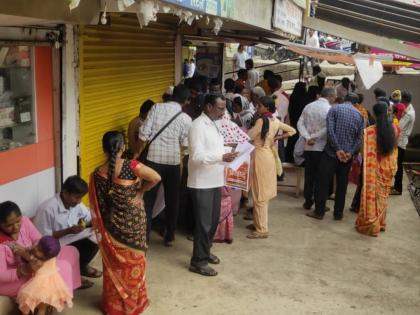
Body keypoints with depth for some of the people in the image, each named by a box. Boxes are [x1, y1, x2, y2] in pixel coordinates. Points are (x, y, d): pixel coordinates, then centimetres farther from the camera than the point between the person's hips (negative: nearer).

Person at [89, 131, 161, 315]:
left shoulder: (97, 175, -10)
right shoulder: (131, 166, -19)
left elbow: (97, 206, -5)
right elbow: (156, 178, -22)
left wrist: (101, 230, 7)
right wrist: (141, 191, -6)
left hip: (112, 225, 2)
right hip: (134, 223, -2)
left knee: (114, 264, 17)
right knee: (133, 262, 16)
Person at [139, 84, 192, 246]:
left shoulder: (156, 108, -2)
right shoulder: (186, 119, -2)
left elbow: (144, 134, -6)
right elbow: (184, 144, 2)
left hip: (153, 159, 0)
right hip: (173, 162, 0)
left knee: (148, 199, 9)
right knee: (172, 200, 15)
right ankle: (169, 236, 24)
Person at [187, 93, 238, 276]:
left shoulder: (214, 125, 12)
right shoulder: (198, 126, -16)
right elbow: (197, 156, -23)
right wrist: (221, 157, -30)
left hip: (215, 181, 9)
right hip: (202, 183, -9)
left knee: (213, 220, 17)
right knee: (204, 223, -2)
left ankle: (205, 251, 34)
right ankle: (198, 262, 10)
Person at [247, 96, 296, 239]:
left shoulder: (261, 121, -17)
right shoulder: (275, 121, 7)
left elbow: (248, 137, -13)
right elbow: (292, 131, 15)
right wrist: (276, 138, 8)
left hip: (260, 157, -9)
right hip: (269, 156, 9)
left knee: (260, 194, -3)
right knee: (263, 193, 16)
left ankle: (262, 230, 3)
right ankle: (258, 223, 27)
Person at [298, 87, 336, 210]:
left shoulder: (308, 106, 6)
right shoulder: (329, 109, -10)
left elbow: (300, 123, -1)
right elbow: (328, 128, -21)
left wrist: (307, 137, -9)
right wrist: (314, 137, -14)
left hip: (308, 147, 5)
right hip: (322, 148, -5)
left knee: (308, 175, 12)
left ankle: (308, 201, 19)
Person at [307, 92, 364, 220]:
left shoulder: (335, 108, -1)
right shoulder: (359, 115, 8)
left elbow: (330, 130, -14)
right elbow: (359, 138, -2)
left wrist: (337, 149, -14)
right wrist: (351, 153, -9)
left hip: (331, 152, -3)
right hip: (347, 155, 3)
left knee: (323, 182, 4)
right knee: (342, 185, 11)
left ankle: (319, 212, 7)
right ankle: (338, 213, 15)